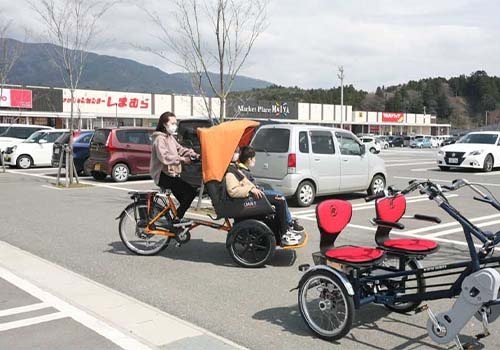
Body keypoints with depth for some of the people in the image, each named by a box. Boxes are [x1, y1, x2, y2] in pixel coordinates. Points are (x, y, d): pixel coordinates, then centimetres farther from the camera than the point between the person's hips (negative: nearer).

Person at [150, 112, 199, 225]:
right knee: (191, 191, -19)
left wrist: (193, 154, -2)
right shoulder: (160, 139, -13)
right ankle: (177, 219, -13)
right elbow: (164, 157, -27)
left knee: (184, 199, 12)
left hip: (171, 174, 10)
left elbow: (179, 149, 15)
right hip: (163, 175, -10)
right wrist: (181, 159, -28)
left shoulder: (170, 137, 19)